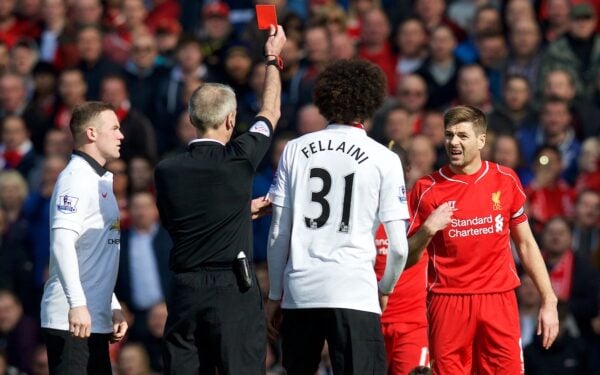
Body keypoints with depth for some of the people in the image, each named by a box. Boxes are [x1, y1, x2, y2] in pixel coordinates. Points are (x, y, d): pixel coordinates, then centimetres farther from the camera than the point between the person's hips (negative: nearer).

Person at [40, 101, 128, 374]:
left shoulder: (100, 180, 20)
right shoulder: (75, 179, -10)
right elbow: (61, 243, -22)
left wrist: (114, 308, 22)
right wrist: (77, 304, -29)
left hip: (96, 321, 10)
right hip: (70, 320, -10)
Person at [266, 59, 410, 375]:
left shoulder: (295, 150, 9)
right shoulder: (383, 159, 1)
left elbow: (278, 234, 8)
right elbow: (398, 246, 0)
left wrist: (275, 295, 16)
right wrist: (385, 288, 18)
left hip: (299, 290, 4)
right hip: (354, 292, -3)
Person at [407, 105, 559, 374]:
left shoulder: (505, 180, 7)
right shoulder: (428, 189, 1)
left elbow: (526, 244, 14)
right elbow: (407, 259, 4)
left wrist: (549, 301, 8)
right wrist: (426, 231, -16)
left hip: (499, 300, 1)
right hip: (448, 301, -1)